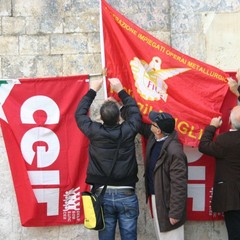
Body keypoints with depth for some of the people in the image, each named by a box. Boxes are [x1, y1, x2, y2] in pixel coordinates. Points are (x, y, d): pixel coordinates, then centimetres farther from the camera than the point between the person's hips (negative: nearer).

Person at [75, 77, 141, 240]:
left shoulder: (94, 132, -7)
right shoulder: (128, 130, -7)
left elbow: (80, 113, 11)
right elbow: (135, 110, 13)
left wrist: (92, 91, 19)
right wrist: (120, 90, 20)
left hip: (103, 194, 0)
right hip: (127, 195, 0)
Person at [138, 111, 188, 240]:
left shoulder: (174, 152, -28)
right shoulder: (154, 137, -2)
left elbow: (179, 185, -26)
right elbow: (141, 126, 20)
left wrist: (175, 213, -23)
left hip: (167, 202, -9)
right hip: (155, 197, 9)